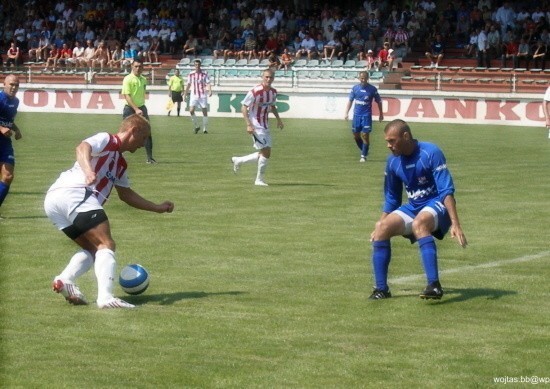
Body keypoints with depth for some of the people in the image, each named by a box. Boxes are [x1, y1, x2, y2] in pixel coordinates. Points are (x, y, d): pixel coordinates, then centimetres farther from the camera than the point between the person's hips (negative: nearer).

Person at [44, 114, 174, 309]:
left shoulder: (120, 163, 32)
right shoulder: (106, 140, 4)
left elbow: (126, 194, 43)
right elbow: (82, 148, -17)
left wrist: (157, 208, 43)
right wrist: (88, 170, -36)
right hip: (73, 193, -10)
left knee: (92, 249, 18)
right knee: (106, 245, -13)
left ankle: (65, 280, -6)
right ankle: (106, 296, -29)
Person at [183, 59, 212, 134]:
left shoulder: (204, 74, -1)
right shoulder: (191, 74, 6)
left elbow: (208, 83, -9)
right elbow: (188, 84, 16)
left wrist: (210, 91, -26)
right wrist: (185, 93, 18)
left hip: (203, 95, -1)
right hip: (194, 95, 1)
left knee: (205, 112, -1)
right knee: (191, 111, -14)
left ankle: (205, 129, 10)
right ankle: (197, 126, 5)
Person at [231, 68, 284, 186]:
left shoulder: (273, 92, 4)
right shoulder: (255, 92, -19)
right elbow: (244, 108, -15)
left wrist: (278, 119, 11)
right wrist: (249, 125, -23)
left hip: (265, 126, 8)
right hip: (256, 127, -8)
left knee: (264, 154, 11)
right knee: (266, 152, -12)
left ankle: (238, 160, 27)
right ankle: (259, 180, 1)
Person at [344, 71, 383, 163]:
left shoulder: (372, 89, -5)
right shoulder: (355, 88, 1)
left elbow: (378, 102, 5)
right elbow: (350, 101, 6)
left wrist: (381, 114, 9)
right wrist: (346, 113, -2)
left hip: (367, 115, -3)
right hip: (356, 115, 3)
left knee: (365, 135, -8)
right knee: (356, 135, 8)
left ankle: (363, 156, -1)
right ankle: (364, 151, 29)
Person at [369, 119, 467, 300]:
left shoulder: (431, 153, -17)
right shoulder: (393, 161, 3)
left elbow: (446, 191, -22)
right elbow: (391, 199, 17)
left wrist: (455, 224, -30)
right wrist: (381, 224, 13)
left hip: (436, 205, -7)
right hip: (413, 207, 7)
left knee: (419, 224, -37)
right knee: (382, 230, -14)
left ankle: (434, 285, -44)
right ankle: (381, 289, -7)